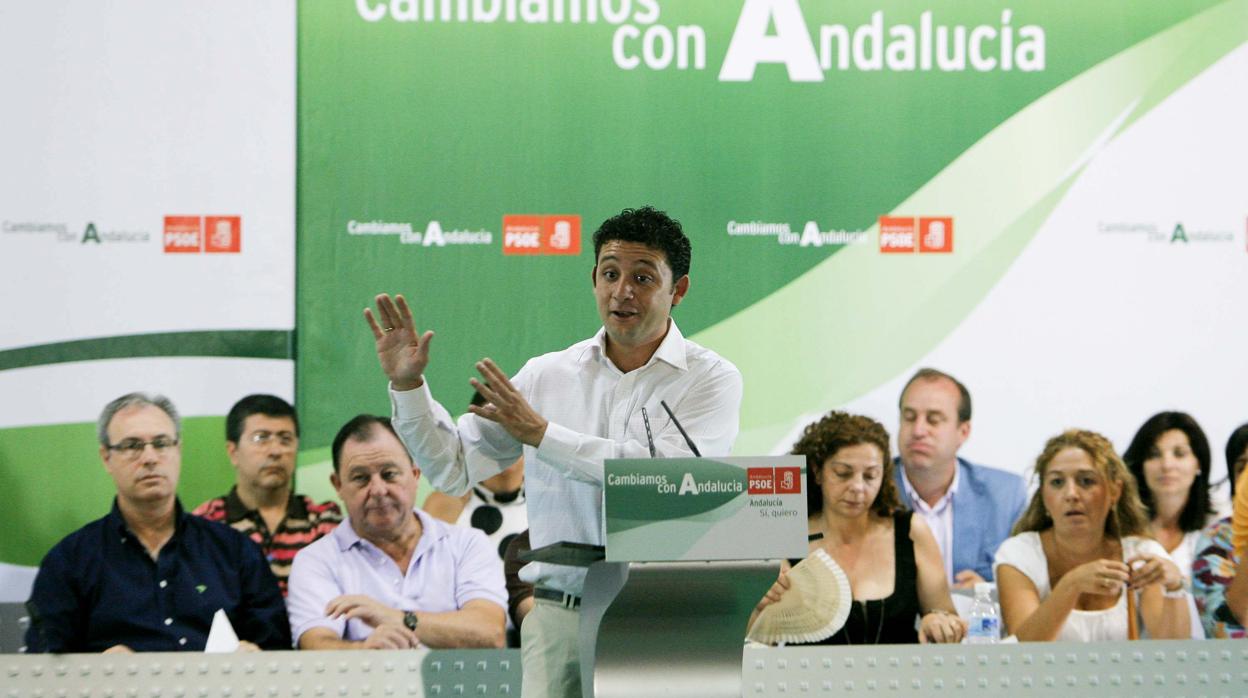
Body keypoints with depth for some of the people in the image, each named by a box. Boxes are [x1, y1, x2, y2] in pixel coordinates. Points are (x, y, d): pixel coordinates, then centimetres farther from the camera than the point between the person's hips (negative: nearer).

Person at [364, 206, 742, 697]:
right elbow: (454, 469, 16)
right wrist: (407, 386, 2)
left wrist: (540, 432, -10)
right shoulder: (547, 375, 14)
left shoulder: (712, 379, 3)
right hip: (559, 617, 2)